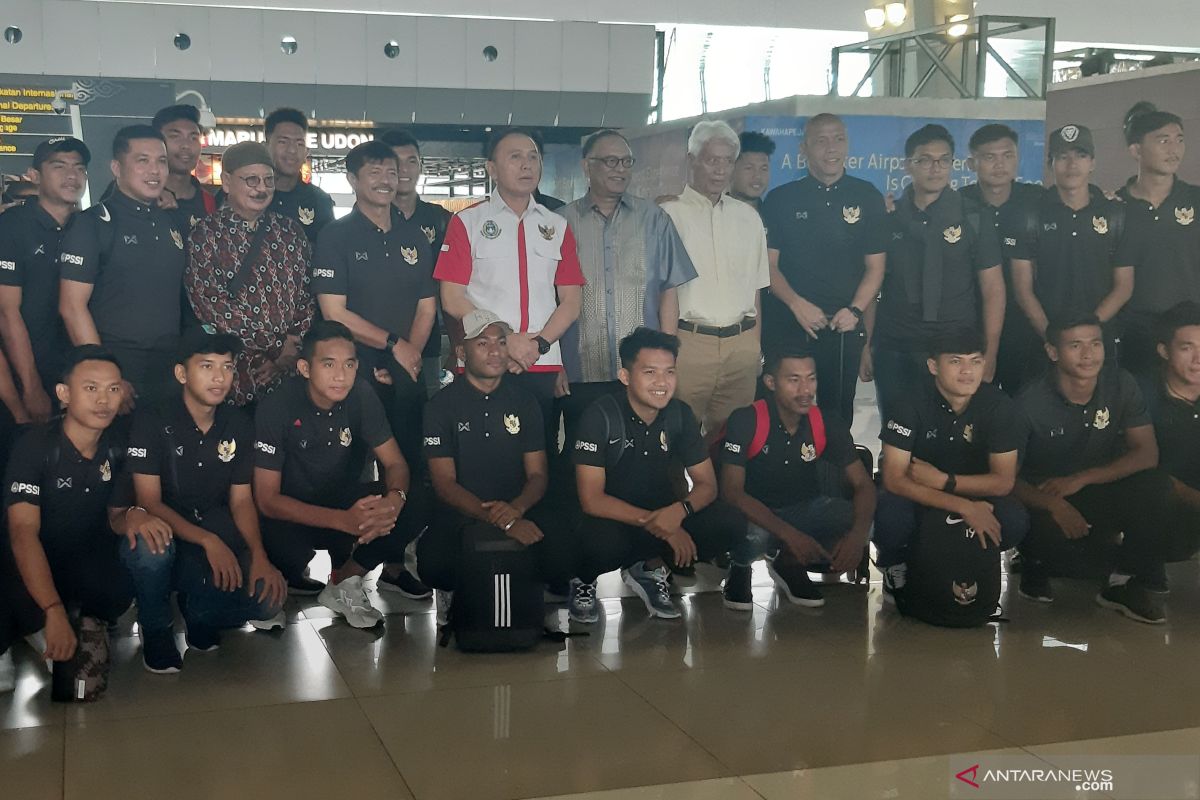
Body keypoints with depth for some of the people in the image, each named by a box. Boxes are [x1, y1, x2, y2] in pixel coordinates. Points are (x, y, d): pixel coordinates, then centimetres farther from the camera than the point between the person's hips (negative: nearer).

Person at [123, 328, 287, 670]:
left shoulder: (238, 424, 2)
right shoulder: (152, 422, -13)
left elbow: (241, 500, 3)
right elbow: (149, 501, -17)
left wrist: (259, 556, -15)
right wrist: (207, 541, -30)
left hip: (216, 532, 3)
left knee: (270, 595, -22)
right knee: (151, 544, -40)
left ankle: (195, 610, 9)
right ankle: (155, 629, -10)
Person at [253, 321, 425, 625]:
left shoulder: (361, 397, -11)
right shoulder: (277, 407, -22)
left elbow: (395, 463, -5)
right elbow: (267, 499, -24)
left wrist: (395, 498, -32)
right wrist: (344, 520, -38)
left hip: (343, 497, 4)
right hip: (292, 511, -4)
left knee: (413, 512, -23)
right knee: (274, 539, -38)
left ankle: (344, 579, -5)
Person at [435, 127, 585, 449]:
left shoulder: (557, 227, 13)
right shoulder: (466, 222, 4)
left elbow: (571, 301, 8)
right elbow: (452, 300, -3)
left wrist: (539, 344, -8)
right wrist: (507, 341, -11)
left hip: (544, 367, 3)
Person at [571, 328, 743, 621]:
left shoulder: (680, 414, -5)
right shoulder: (601, 416, -18)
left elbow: (706, 484, -2)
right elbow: (591, 499, -21)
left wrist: (679, 510, -26)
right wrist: (660, 527, -27)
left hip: (664, 512, 5)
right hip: (612, 518, -5)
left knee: (731, 522, -20)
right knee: (602, 541, -40)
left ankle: (649, 569, 2)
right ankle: (584, 579, -2)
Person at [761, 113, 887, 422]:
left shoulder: (868, 198, 6)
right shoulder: (781, 199, 4)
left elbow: (875, 266, 6)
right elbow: (769, 263, 1)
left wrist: (855, 310, -9)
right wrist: (797, 304, -14)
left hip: (844, 328, 1)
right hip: (787, 325, -1)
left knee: (839, 415, 7)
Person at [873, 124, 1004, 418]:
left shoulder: (973, 217, 1)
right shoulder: (888, 217, 6)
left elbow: (993, 291, 1)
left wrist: (989, 356, -6)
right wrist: (866, 346, 4)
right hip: (894, 353, 2)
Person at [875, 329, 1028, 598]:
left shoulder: (999, 405, -16)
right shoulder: (910, 405, -22)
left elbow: (1003, 481, -13)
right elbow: (894, 479, -26)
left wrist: (943, 480, -27)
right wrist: (964, 507, -35)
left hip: (973, 491, 3)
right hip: (914, 495, -2)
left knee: (1014, 522, -28)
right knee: (891, 520, -36)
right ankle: (893, 562, 2)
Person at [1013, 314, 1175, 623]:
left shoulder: (1121, 385, -5)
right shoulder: (1030, 403, -15)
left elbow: (1147, 453, -9)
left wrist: (1081, 479, -21)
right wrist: (1055, 505, -35)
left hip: (1101, 495, 3)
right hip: (1045, 503, -3)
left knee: (1156, 484, -27)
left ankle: (1133, 583, -9)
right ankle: (1037, 563, 4)